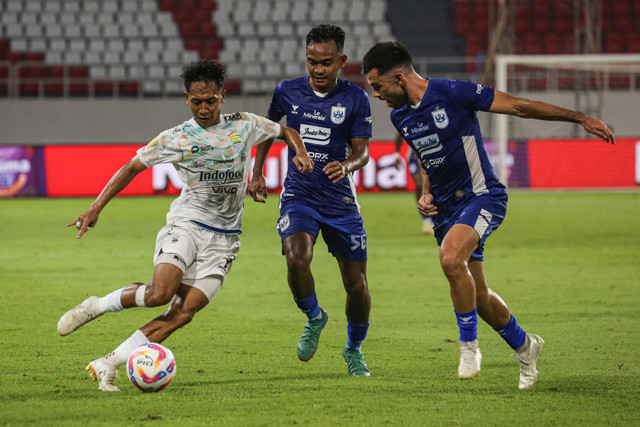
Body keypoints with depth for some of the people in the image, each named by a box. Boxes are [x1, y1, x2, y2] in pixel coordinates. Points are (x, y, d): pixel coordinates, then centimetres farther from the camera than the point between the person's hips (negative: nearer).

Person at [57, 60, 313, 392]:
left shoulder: (245, 126, 6)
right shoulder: (175, 139, 1)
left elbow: (286, 132, 23)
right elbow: (132, 168, 8)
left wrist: (300, 153, 0)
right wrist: (96, 208, 1)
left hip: (223, 240, 2)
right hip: (186, 224, -2)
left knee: (183, 313, -13)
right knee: (160, 292, -27)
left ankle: (107, 365, -8)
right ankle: (94, 307, -2)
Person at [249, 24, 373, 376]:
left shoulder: (355, 99, -5)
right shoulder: (287, 92, 0)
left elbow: (362, 151, -7)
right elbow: (269, 127, 20)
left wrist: (347, 165, -29)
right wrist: (257, 173, 15)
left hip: (340, 199, 0)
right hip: (298, 195, 0)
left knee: (357, 285, 0)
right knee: (297, 259, -28)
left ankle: (354, 350, 28)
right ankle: (314, 318, 3)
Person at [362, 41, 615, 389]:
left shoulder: (453, 93, -18)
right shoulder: (400, 116, 5)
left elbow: (518, 106, -13)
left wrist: (581, 119, -11)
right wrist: (426, 194, 3)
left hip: (481, 196, -7)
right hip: (445, 207, 7)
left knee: (451, 258, -32)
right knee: (476, 294, 9)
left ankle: (468, 344, -16)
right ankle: (524, 347, 33)